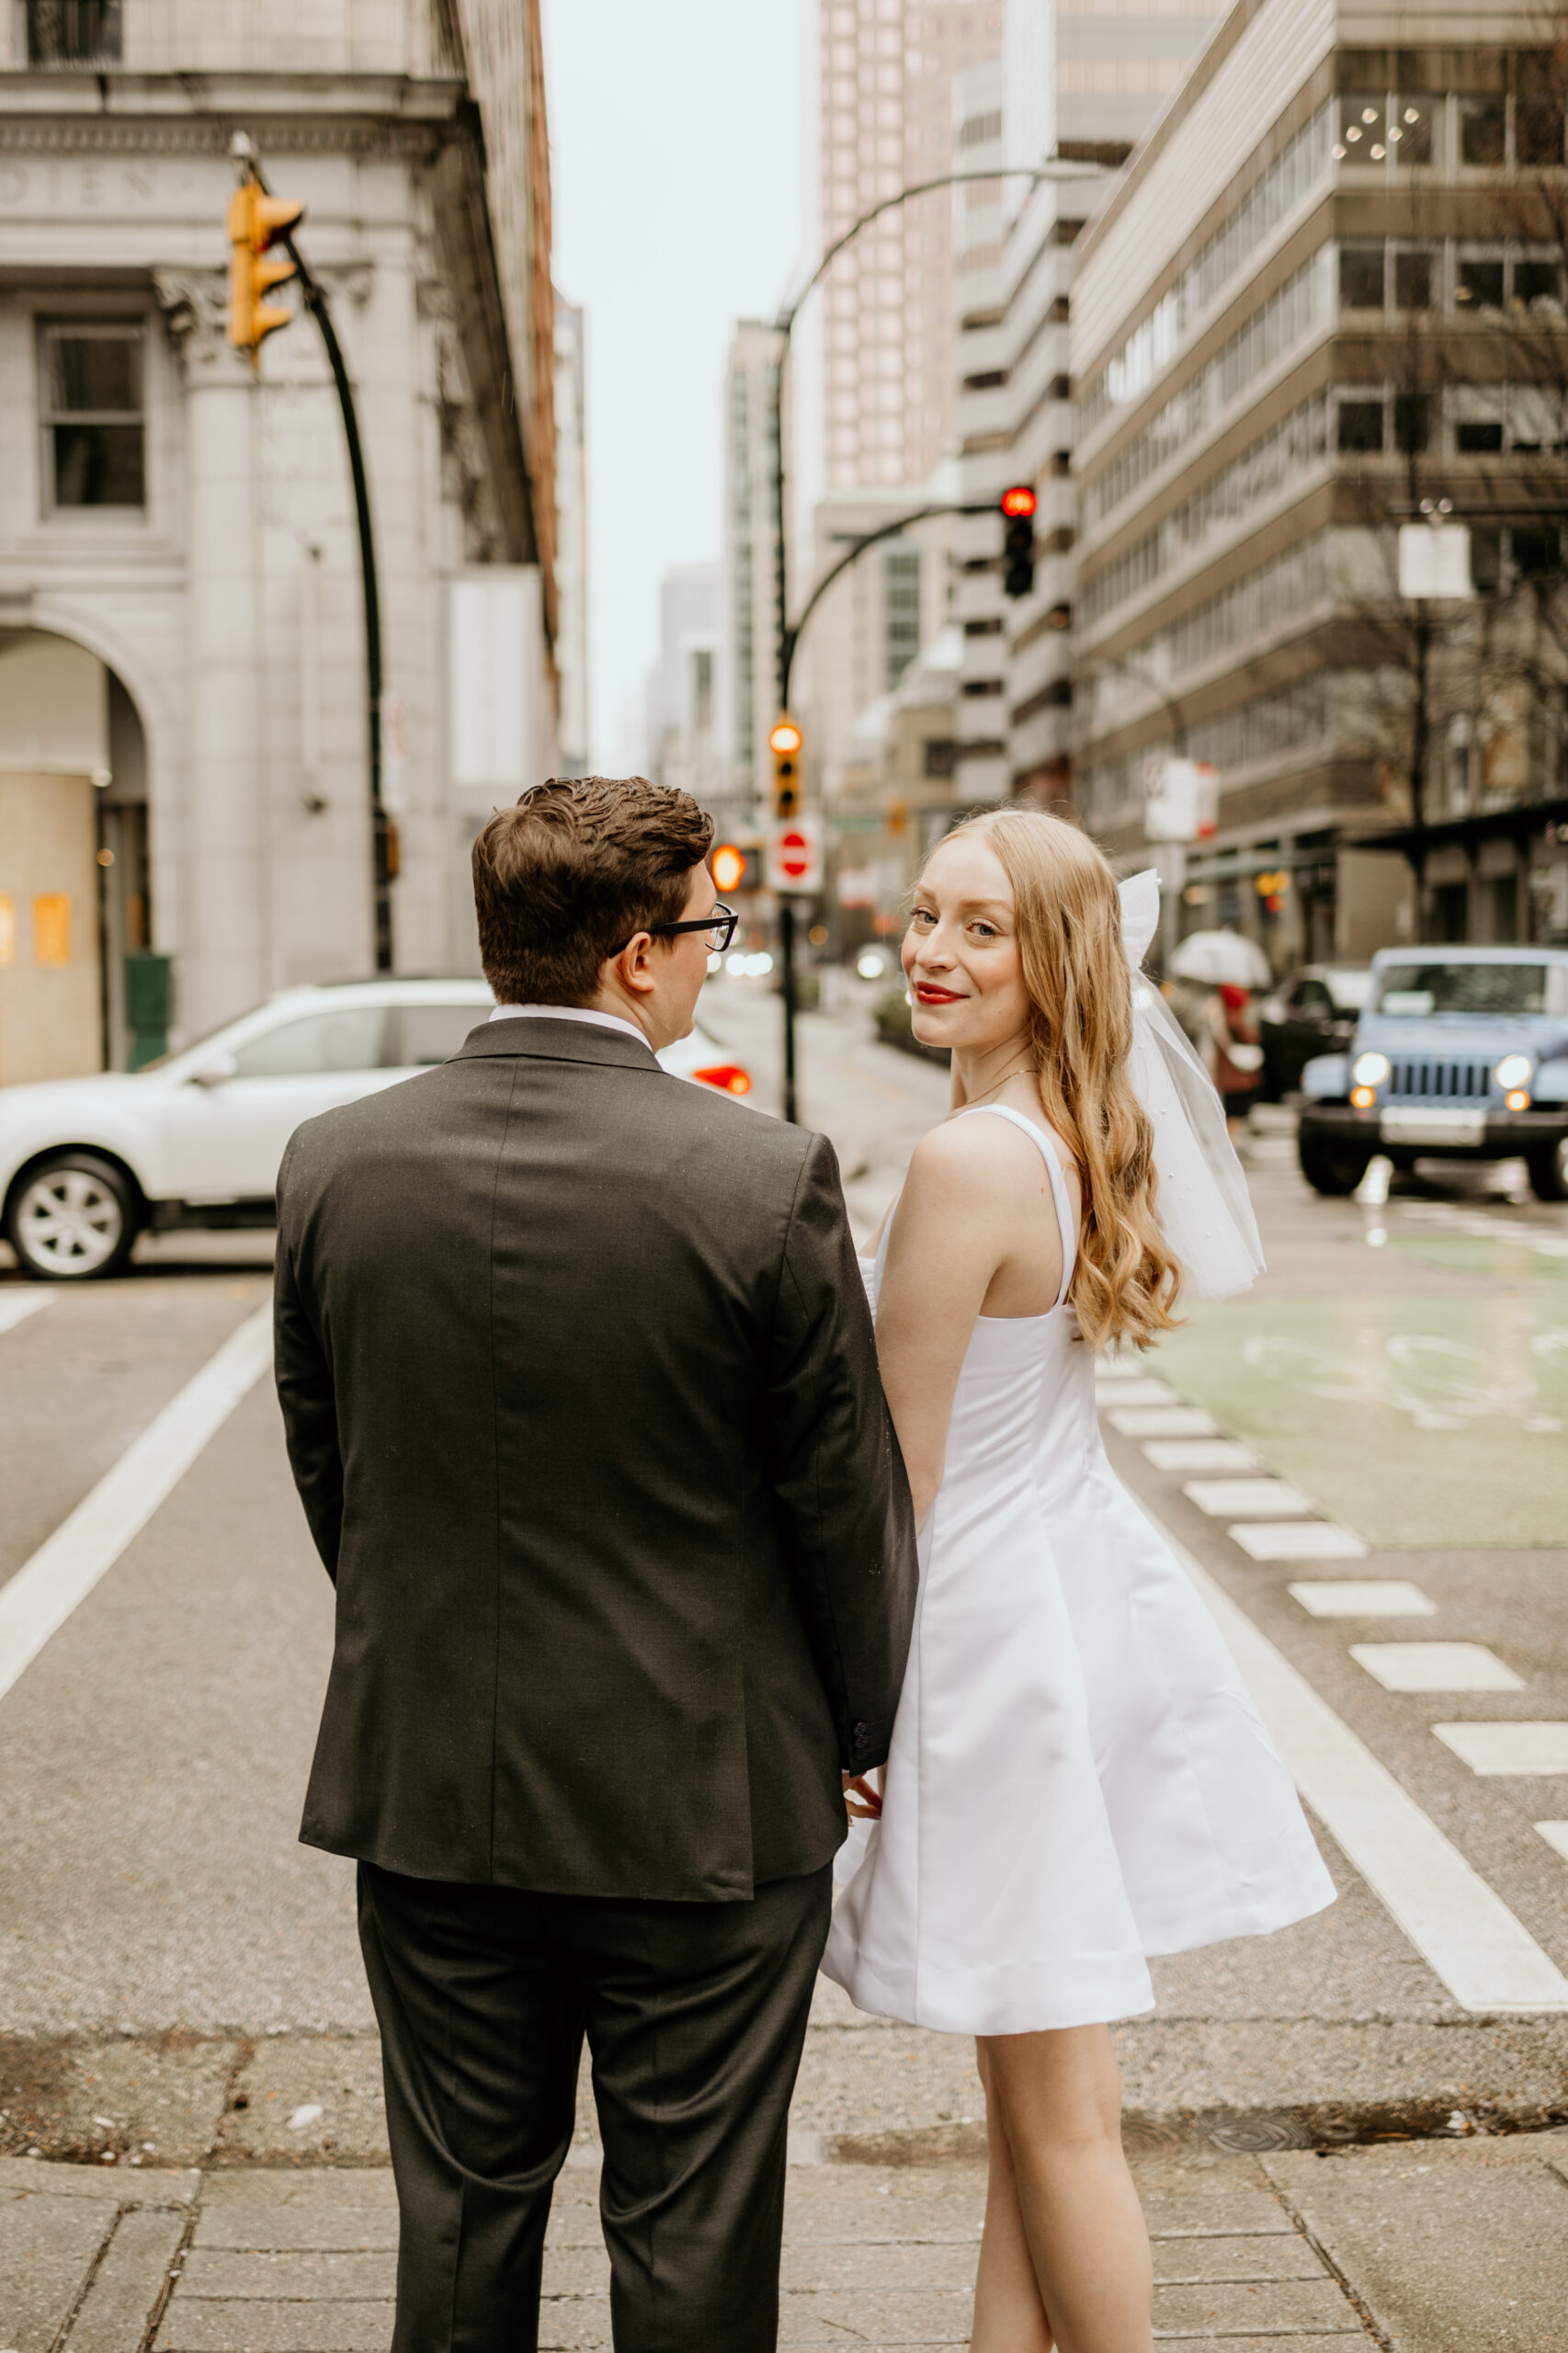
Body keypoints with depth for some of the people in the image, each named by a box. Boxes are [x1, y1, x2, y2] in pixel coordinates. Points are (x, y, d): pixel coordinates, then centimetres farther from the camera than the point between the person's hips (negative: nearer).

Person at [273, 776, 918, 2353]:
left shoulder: (334, 1164, -6)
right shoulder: (764, 1178, -18)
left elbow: (324, 1471, 4)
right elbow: (845, 1495, -9)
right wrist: (865, 1726, 8)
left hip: (423, 1790, 4)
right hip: (704, 1804, -3)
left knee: (463, 2206, 19)